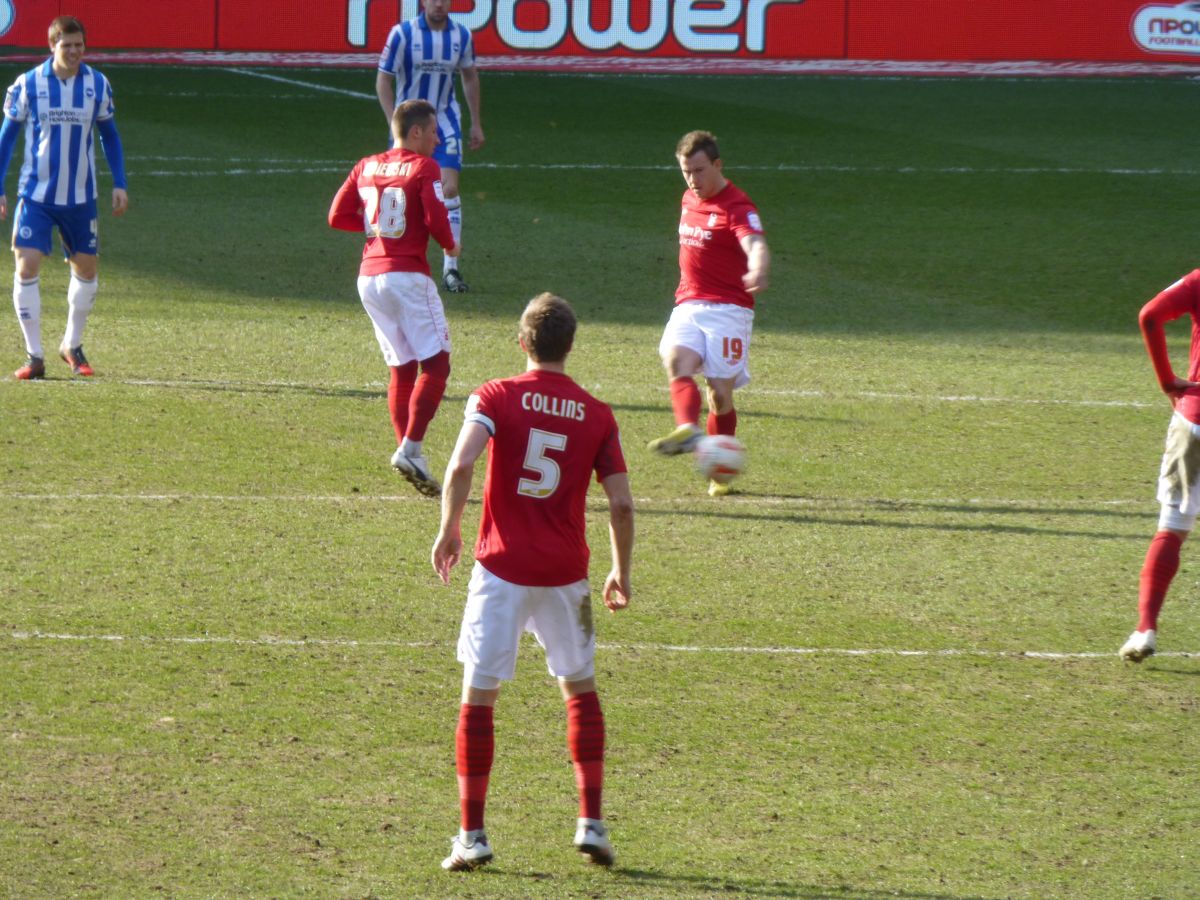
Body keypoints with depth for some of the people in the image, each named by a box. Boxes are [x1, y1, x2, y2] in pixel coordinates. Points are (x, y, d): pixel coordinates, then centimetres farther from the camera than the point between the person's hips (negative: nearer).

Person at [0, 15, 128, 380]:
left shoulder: (98, 85, -1)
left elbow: (109, 134, 12)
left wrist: (119, 184, 6)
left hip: (80, 197, 3)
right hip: (35, 195, -3)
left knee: (86, 270, 9)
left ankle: (72, 346, 30)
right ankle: (35, 356, -5)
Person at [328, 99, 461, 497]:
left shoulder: (367, 166, 13)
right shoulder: (423, 168, -6)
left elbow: (338, 216, 11)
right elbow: (436, 220, -13)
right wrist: (450, 244, 7)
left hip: (369, 277, 7)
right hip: (407, 274, -7)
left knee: (402, 369, 13)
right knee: (435, 363, -5)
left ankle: (409, 453, 8)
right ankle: (411, 449, -19)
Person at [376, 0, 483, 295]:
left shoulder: (461, 35, -3)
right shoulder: (403, 34, -12)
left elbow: (470, 76, 13)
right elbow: (383, 81, -8)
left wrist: (476, 123, 13)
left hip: (445, 121, 1)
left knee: (449, 188, -12)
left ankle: (451, 267, -11)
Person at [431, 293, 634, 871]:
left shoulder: (496, 397, -3)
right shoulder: (596, 416, 3)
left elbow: (461, 466, -19)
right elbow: (621, 505, 0)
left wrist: (448, 529, -4)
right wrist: (621, 573, 14)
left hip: (502, 568, -2)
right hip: (565, 573, 2)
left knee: (478, 697, 5)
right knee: (580, 689, 19)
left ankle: (472, 835, 1)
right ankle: (591, 824, 13)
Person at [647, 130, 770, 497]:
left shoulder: (737, 207, -10)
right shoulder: (690, 199, 14)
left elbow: (756, 246, -29)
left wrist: (757, 272, -51)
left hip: (728, 309, -5)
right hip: (688, 306, 6)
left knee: (720, 391, -6)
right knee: (677, 360, -25)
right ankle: (688, 429, -47)